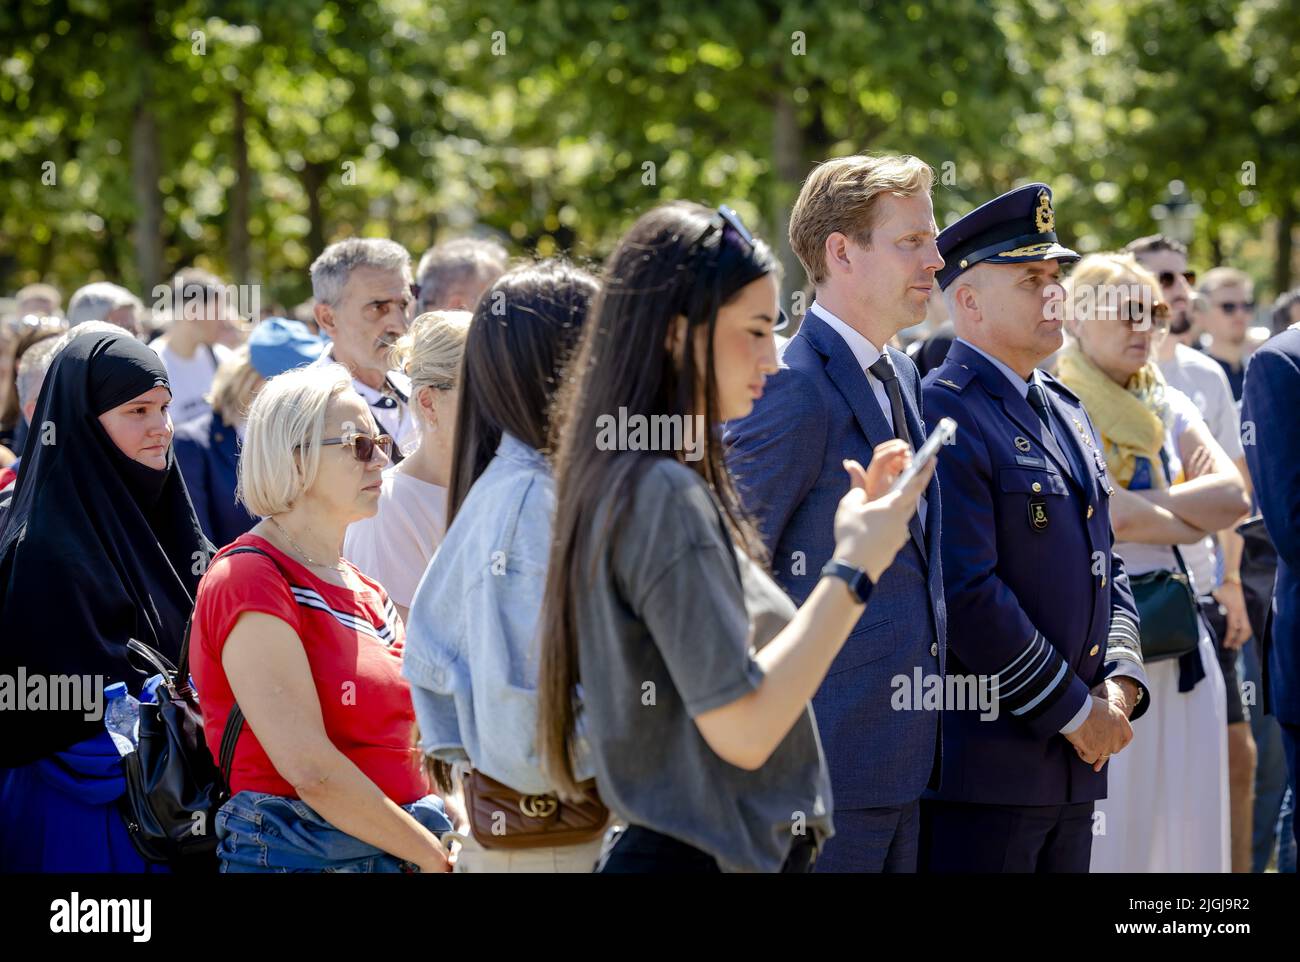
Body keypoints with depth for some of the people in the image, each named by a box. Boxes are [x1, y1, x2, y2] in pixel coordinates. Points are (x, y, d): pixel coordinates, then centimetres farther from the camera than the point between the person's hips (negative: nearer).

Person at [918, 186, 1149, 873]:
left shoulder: (1067, 414, 17)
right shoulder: (943, 416, -12)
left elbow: (1107, 567, 21)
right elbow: (968, 594, -19)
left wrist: (1119, 683, 3)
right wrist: (1075, 713, -13)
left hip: (1072, 765, 8)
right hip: (979, 762, -8)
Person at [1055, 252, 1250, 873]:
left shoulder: (1168, 408, 14)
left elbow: (1233, 495, 0)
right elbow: (1092, 516, -19)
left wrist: (1140, 510, -12)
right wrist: (1191, 519, -3)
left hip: (1177, 632, 6)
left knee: (1187, 817, 5)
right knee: (1101, 826, -4)